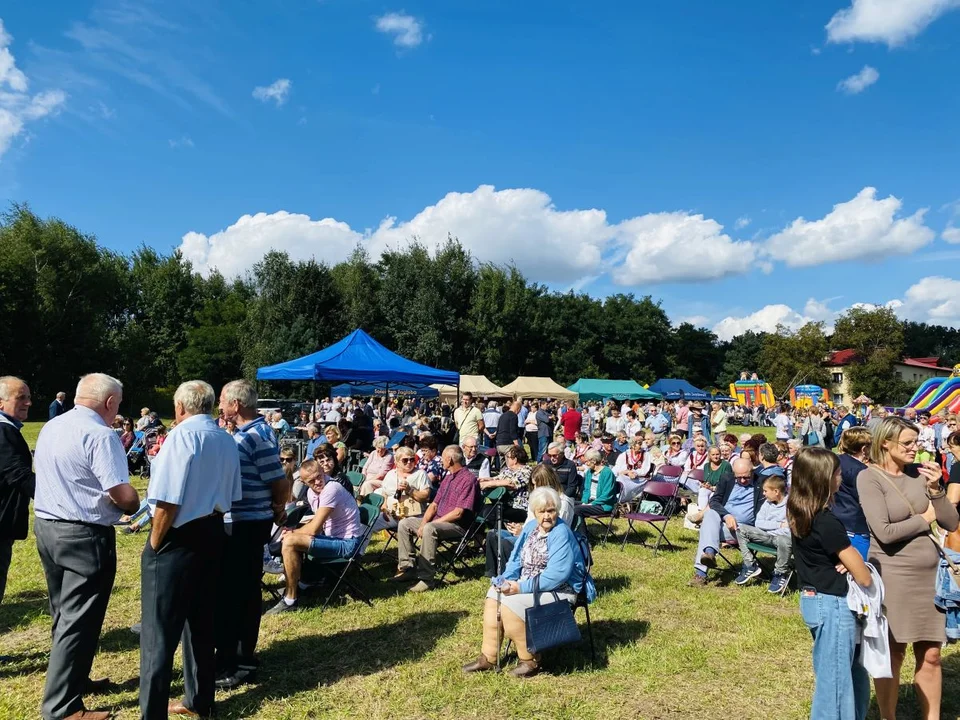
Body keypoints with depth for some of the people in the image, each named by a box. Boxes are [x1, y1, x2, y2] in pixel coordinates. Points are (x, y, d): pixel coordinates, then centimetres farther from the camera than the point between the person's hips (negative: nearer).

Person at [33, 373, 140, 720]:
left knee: (64, 616, 22)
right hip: (84, 536, -9)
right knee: (78, 623, 2)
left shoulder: (51, 427, 8)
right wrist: (136, 507, -2)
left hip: (46, 526, 9)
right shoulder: (100, 435, -20)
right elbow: (125, 496, -25)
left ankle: (69, 677, 37)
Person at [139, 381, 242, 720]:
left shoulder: (183, 435, -16)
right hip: (212, 534, 8)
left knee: (159, 630, 4)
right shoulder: (227, 441, 8)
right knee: (200, 621, 19)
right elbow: (231, 496, 14)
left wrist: (154, 545, -9)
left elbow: (168, 501, -20)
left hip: (178, 538, -8)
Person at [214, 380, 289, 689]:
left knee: (233, 592, 0)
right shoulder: (248, 432, 10)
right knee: (244, 589, 17)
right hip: (244, 523, 10)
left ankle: (232, 663, 12)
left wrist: (275, 511, -2)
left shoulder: (256, 436, -20)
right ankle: (243, 656, 30)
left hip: (244, 525, -10)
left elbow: (281, 486, -18)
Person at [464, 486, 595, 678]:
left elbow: (556, 575, -27)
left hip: (558, 591, -8)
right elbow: (516, 558, 10)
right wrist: (507, 580, -10)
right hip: (528, 584, 8)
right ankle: (488, 657, 1)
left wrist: (522, 588, -25)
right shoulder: (530, 527, 5)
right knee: (493, 595, -8)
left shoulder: (562, 534, -19)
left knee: (509, 603, -24)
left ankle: (530, 660, -6)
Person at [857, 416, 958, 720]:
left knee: (931, 654, 14)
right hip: (893, 575, -4)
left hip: (930, 572, 4)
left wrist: (935, 489, -13)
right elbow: (885, 533, -21)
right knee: (892, 654, 10)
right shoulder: (869, 477, -13)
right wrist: (924, 517, -7)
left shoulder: (920, 472, 2)